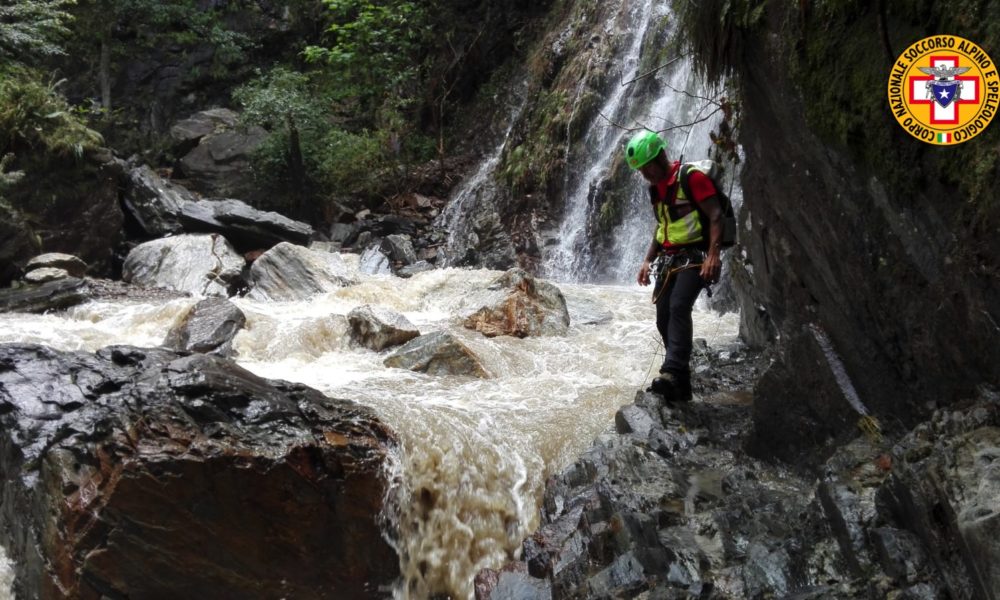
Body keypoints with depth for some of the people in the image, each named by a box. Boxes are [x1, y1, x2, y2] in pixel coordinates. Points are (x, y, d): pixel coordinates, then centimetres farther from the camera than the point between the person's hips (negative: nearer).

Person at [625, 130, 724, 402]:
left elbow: (715, 216, -16)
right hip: (668, 260, 8)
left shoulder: (691, 178, -11)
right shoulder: (656, 189, 15)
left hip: (694, 257, -8)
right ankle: (681, 387, 9)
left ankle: (672, 372, -36)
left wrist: (713, 255, -25)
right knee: (664, 320, 3)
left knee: (678, 308, -27)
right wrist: (648, 260, 15)